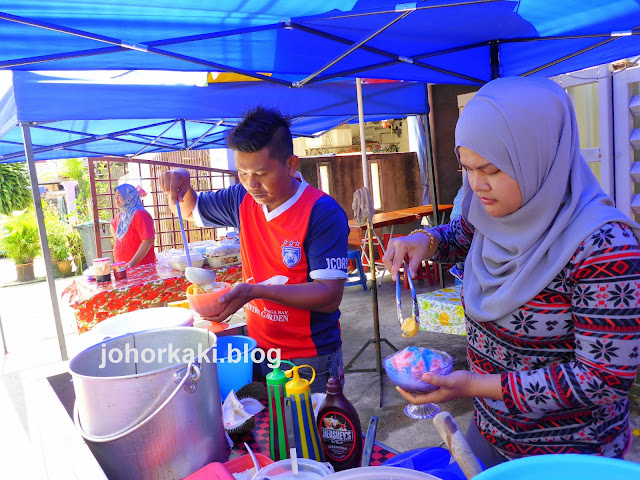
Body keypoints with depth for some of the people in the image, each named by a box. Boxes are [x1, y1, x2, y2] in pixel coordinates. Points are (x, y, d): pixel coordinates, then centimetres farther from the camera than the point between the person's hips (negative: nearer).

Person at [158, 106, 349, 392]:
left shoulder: (322, 213, -20)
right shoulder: (243, 200, -1)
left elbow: (330, 295, -24)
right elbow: (191, 210, 17)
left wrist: (257, 291, -33)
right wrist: (180, 185, -5)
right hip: (256, 351, 6)